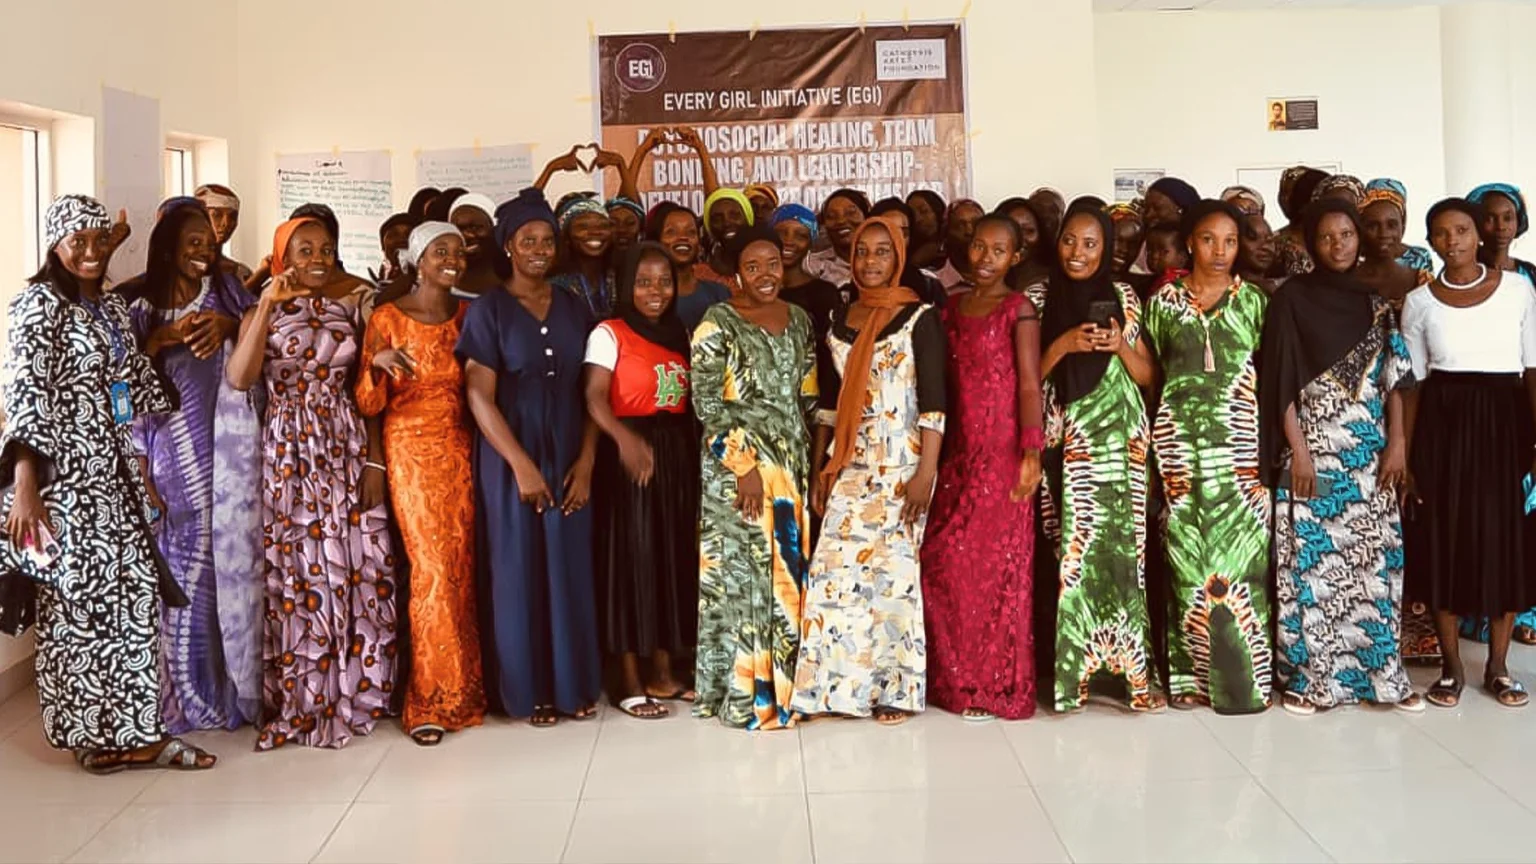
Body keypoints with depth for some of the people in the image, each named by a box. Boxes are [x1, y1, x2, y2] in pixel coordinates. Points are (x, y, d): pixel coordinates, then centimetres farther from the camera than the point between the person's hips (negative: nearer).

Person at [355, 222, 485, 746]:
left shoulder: (468, 315, 9)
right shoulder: (387, 318, -4)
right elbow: (368, 405, -6)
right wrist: (378, 364, -24)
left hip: (459, 451, 4)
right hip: (411, 452, -4)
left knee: (462, 566, 4)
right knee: (433, 567, -9)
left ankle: (462, 691, 16)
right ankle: (430, 701, 2)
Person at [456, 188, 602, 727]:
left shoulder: (574, 309, 8)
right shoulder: (488, 310, -3)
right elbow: (480, 396, -9)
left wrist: (586, 460, -5)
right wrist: (521, 465, -15)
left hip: (569, 458, 3)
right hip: (510, 460, -3)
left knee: (570, 569, 6)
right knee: (519, 570, 2)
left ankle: (573, 684, 17)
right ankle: (529, 690, 12)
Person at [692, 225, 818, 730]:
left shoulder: (799, 320, 11)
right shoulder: (717, 323, -7)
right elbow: (707, 402, -12)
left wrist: (809, 461, 10)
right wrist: (745, 465, -17)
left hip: (792, 464, 6)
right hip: (739, 466, -6)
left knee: (788, 571, 8)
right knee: (744, 572, -2)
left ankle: (783, 681, 19)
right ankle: (746, 694, 5)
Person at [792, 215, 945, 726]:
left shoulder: (919, 317, -5)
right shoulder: (840, 320, 11)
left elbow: (934, 400, -11)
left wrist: (926, 472, -17)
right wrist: (820, 468, 11)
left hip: (900, 463, -5)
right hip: (850, 464, 5)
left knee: (892, 569, -1)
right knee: (837, 569, 1)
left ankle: (897, 689, 11)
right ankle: (843, 686, 11)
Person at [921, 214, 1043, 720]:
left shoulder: (1018, 309, -4)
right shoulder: (952, 307, 13)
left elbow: (1029, 385, -11)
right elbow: (945, 381, 12)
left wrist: (1032, 452, -19)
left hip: (1001, 452, -5)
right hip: (958, 452, 5)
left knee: (996, 564, 0)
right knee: (944, 563, 5)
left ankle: (997, 685, 11)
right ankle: (957, 677, 20)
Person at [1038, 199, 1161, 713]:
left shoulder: (1123, 299, 8)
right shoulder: (1041, 300, 6)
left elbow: (1147, 376, 9)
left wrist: (1121, 345, -8)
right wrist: (1064, 344, -12)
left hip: (1118, 439, 1)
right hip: (1066, 442, 0)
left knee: (1120, 546, -6)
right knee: (1075, 550, -4)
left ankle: (1126, 666, 0)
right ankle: (1074, 670, 4)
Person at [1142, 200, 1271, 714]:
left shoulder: (1253, 300, 7)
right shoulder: (1163, 302, 7)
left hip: (1239, 442, 0)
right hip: (1180, 442, 0)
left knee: (1241, 550, -2)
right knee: (1188, 554, 2)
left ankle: (1243, 674, 6)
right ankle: (1191, 674, 9)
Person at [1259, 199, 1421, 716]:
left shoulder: (1376, 302, 10)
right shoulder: (1292, 298, -3)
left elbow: (1395, 377, 9)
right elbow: (1281, 380, -7)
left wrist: (1397, 443, 0)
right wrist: (1297, 450, -13)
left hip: (1370, 448, 4)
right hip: (1313, 445, -4)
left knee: (1376, 559, 5)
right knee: (1311, 558, -3)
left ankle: (1379, 672, 15)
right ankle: (1308, 677, 6)